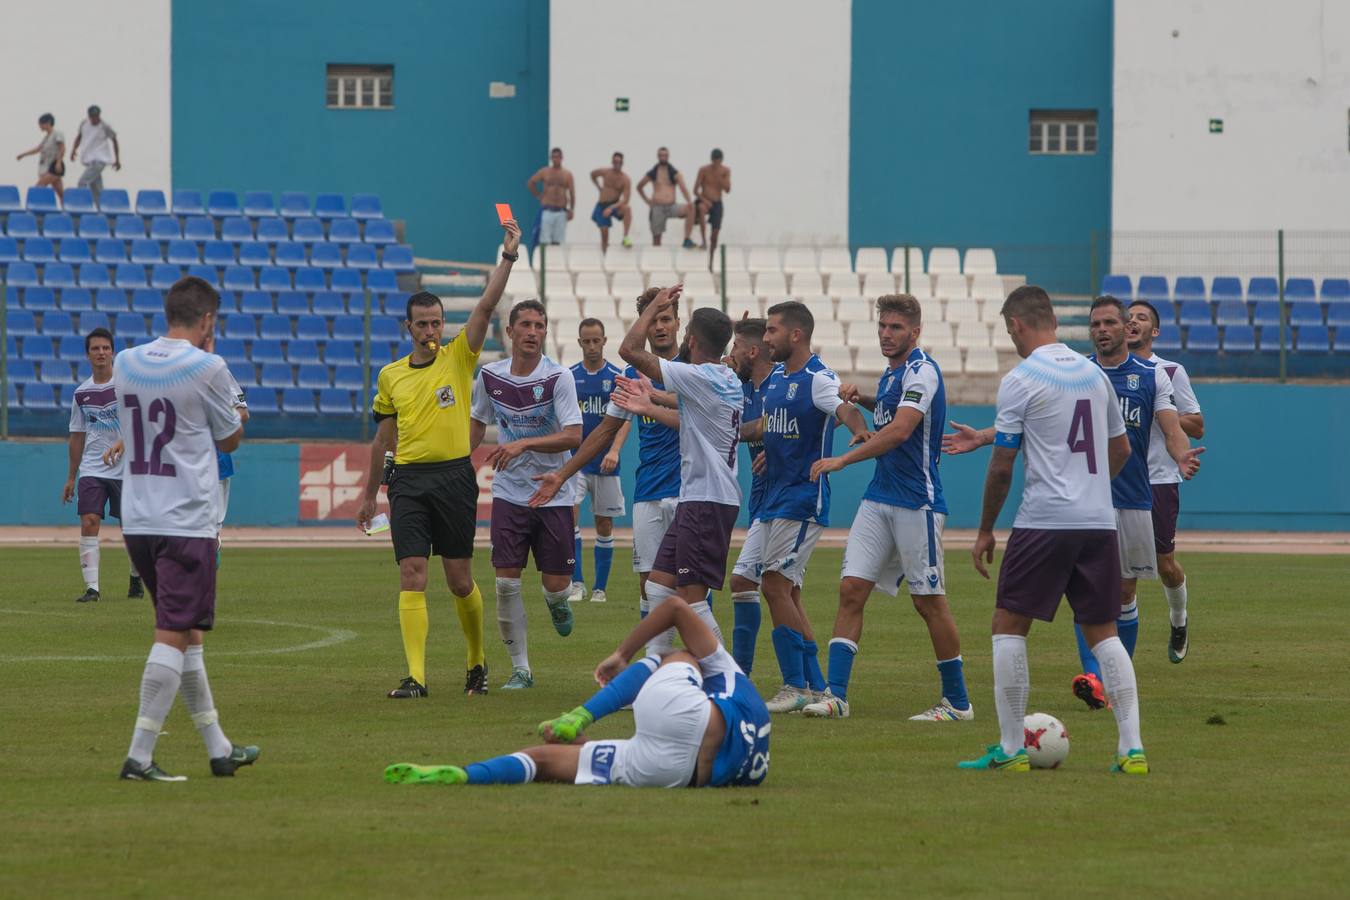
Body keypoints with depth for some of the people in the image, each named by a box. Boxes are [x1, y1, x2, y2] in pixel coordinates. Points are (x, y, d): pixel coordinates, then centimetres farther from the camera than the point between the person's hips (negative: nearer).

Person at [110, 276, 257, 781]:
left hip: (136, 523, 7)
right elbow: (230, 438, 4)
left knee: (185, 632, 16)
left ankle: (219, 749, 24)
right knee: (173, 635, -7)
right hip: (186, 523, -7)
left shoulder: (125, 364, 6)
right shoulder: (206, 369, -11)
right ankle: (139, 756, -15)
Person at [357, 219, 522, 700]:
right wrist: (369, 494, 22)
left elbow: (486, 306, -8)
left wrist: (508, 256, -17)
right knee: (412, 578, -9)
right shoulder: (391, 376, 12)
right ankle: (415, 676, -13)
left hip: (454, 477, -2)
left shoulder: (459, 357, 4)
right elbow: (383, 439, 20)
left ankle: (477, 662, 25)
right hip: (408, 480, 2)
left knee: (460, 582, 4)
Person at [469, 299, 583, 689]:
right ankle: (520, 668, 5)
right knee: (506, 584, -7)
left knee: (556, 584, -1)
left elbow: (574, 437, -18)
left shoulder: (558, 377, -11)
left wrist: (523, 444, -27)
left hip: (553, 494, -2)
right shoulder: (490, 376, 1)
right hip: (509, 494, 2)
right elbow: (476, 424, 18)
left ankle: (557, 601, 39)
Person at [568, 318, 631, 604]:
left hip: (605, 463, 0)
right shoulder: (569, 377, 4)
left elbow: (624, 418, -9)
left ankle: (600, 588, 15)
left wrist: (614, 450, -24)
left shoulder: (617, 376, -2)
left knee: (604, 525, 5)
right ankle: (577, 583, -15)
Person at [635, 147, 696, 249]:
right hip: (657, 208, 1)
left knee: (689, 208, -28)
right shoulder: (652, 174, 9)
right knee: (656, 237, 0)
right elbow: (639, 187, 23)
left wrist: (689, 201, -27)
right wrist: (647, 200, 9)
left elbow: (683, 188, -9)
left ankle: (687, 240, -30)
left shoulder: (675, 173, 6)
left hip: (672, 207, -1)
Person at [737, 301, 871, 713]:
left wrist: (860, 430, -53)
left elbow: (845, 409, -33)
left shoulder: (818, 379, -15)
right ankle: (815, 687, 16)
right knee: (786, 590, 10)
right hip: (775, 494, 9)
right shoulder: (776, 378, 12)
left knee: (775, 584, -12)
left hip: (805, 495, -9)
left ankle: (795, 686, -7)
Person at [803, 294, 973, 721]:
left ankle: (957, 701, 9)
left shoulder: (921, 370, -13)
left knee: (929, 601, -2)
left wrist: (843, 460, -27)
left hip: (916, 502, -9)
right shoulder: (891, 374, 15)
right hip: (878, 500, 9)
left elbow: (900, 430, -25)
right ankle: (836, 694, -6)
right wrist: (863, 399, 14)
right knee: (851, 589, -2)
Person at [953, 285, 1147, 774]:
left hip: (1043, 523, -6)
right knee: (1103, 632, 10)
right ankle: (1132, 748, 0)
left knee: (1009, 626, 4)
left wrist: (985, 530, 4)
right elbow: (1121, 449, 21)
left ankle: (1011, 748, 1)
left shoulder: (1019, 381, -7)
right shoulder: (1094, 374, 11)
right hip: (1100, 522, 6)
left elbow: (1001, 467, -6)